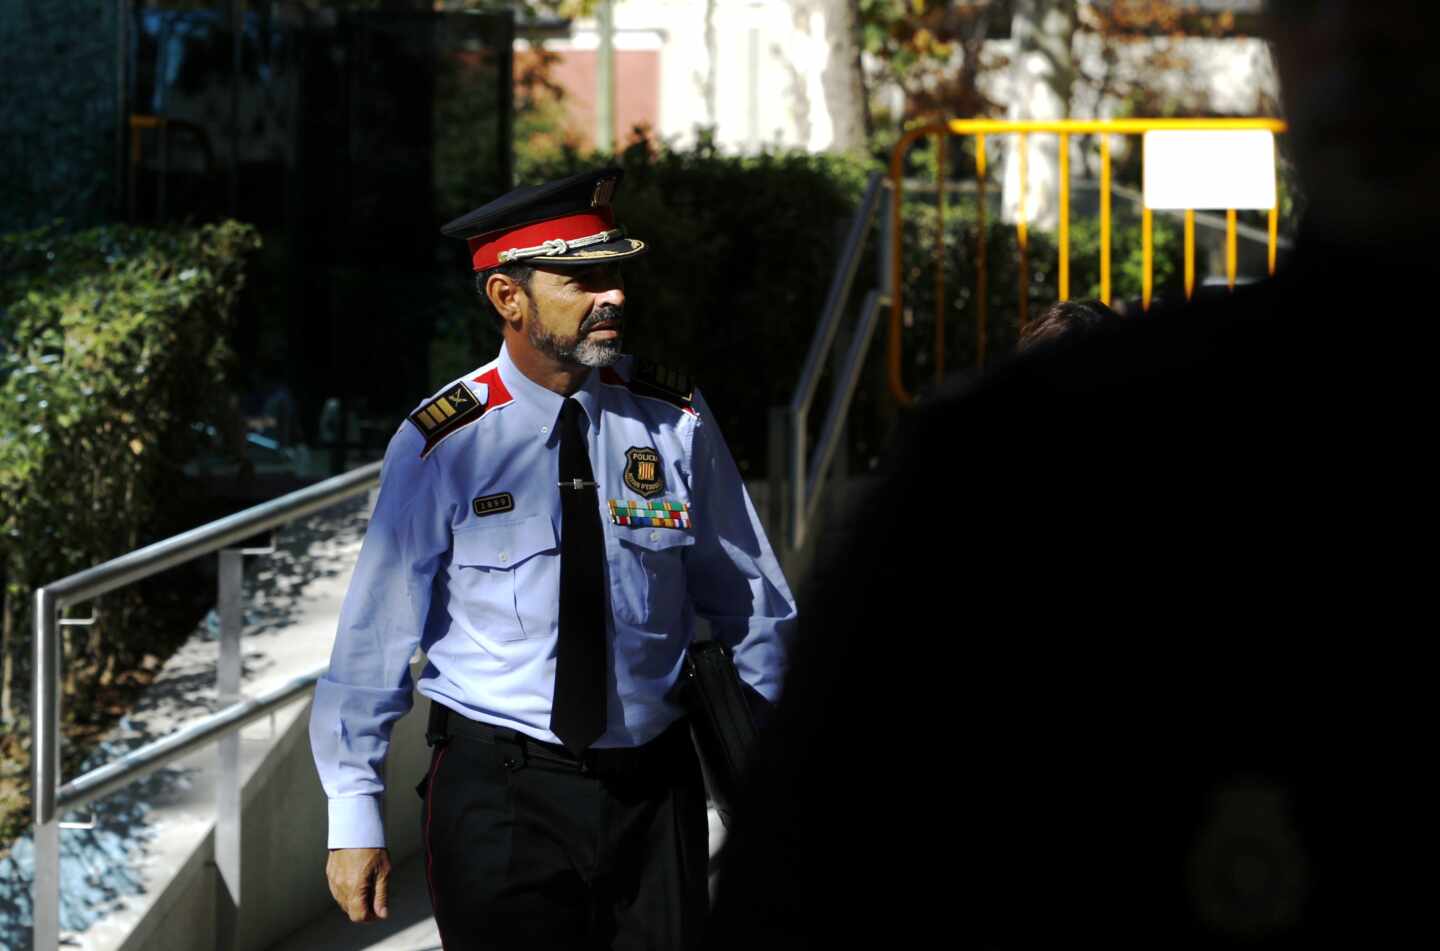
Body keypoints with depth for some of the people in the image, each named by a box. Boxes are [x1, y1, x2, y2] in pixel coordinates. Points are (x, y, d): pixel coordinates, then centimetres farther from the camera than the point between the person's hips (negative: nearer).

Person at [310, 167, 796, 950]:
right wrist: (354, 817, -6)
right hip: (500, 796, -2)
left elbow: (749, 604, 6)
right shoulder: (445, 446, -8)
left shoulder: (674, 421, -2)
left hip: (654, 789, 3)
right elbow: (375, 635, -5)